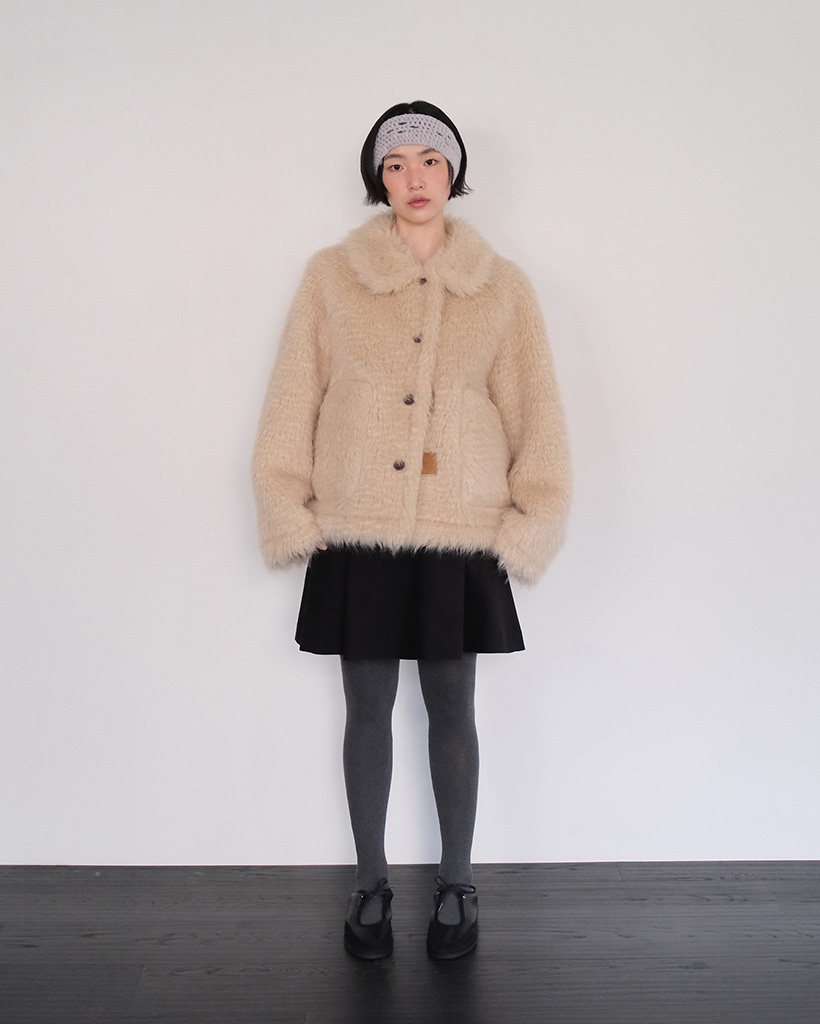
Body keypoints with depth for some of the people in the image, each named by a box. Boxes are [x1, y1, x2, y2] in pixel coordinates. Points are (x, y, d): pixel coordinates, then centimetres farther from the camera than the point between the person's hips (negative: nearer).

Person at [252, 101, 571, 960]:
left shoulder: (501, 287, 4)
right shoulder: (331, 276, 3)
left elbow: (534, 414, 4)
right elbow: (292, 403, 3)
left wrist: (528, 527, -2)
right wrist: (290, 517, -2)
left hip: (459, 534, 0)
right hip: (357, 532, 0)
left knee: (452, 710, 10)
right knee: (367, 709, 10)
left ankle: (456, 886, 28)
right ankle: (371, 883, 28)